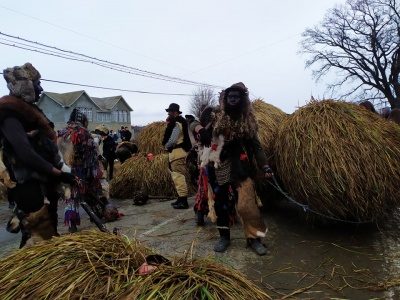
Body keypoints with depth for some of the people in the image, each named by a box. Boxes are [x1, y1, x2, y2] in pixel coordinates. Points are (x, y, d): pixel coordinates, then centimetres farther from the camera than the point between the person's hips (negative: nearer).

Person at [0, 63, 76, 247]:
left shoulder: (29, 110, 17)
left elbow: (48, 148, 18)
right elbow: (25, 154, -25)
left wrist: (65, 171, 13)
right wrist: (58, 173, -20)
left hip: (45, 182, 10)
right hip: (31, 186, -10)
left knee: (50, 231, 18)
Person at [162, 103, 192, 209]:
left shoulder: (176, 123, -16)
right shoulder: (178, 121, 17)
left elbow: (173, 139, -21)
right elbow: (171, 135, 19)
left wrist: (166, 145, -3)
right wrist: (168, 124, 8)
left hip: (177, 151, -11)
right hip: (177, 151, 11)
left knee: (178, 176, -9)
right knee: (178, 176, 16)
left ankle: (183, 201, -5)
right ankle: (181, 198, 24)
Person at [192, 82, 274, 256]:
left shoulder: (248, 119, 6)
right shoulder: (216, 115, 4)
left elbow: (255, 145, 5)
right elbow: (195, 124, 7)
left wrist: (265, 166, -6)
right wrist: (201, 130, -19)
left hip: (241, 166, -1)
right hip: (219, 166, 1)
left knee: (247, 203, -10)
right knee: (220, 202, 8)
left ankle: (254, 238, 8)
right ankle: (224, 237, 25)